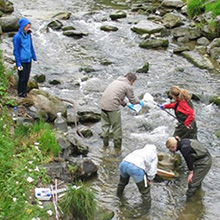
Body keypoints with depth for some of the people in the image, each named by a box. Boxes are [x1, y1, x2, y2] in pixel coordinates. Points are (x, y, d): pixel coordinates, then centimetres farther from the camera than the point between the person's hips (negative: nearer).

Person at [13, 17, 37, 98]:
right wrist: (18, 64, -13)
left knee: (27, 77, 14)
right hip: (22, 61, -6)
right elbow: (16, 51, -14)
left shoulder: (28, 34, 1)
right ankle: (20, 93, 23)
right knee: (22, 78, 5)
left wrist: (34, 57, 18)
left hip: (28, 60, 6)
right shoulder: (17, 37, -18)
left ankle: (24, 92, 29)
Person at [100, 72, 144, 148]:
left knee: (105, 125, 18)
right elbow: (133, 100, 8)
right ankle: (117, 147, 16)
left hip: (103, 104, 7)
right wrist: (140, 102, 28)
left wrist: (126, 104, 38)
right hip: (112, 106, -7)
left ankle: (105, 146, 27)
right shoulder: (128, 86, 0)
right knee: (117, 128, 7)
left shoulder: (116, 81, 23)